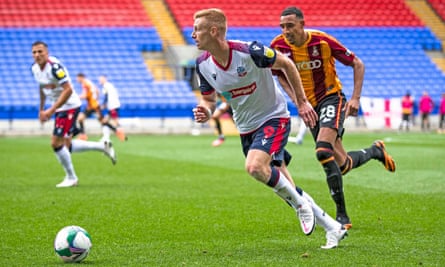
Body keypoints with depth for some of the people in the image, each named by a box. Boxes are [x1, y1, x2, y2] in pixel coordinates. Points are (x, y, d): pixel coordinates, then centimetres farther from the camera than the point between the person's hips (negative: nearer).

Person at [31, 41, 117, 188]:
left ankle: (71, 178, 8)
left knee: (56, 143, -10)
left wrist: (51, 110, -28)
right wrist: (41, 109, 20)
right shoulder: (34, 68, 2)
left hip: (70, 106, -9)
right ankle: (102, 146, 26)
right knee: (66, 146, 11)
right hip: (59, 108, 9)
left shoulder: (54, 66, -24)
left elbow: (68, 90, -27)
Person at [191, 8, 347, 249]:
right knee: (281, 186, 8)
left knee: (255, 167, -31)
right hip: (246, 127, 6)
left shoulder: (249, 51, -26)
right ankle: (333, 228, 22)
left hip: (274, 117, -6)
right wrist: (206, 112, -18)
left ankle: (300, 203, -6)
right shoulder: (203, 64, -9)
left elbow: (286, 64, -10)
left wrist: (302, 102, -6)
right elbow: (209, 99, 6)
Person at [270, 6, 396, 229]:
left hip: (331, 98, -5)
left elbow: (358, 65, -8)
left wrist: (355, 98, -15)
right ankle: (375, 151, 40)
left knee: (323, 151, -28)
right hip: (309, 106, 5)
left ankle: (342, 214, -20)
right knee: (342, 165, 6)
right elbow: (280, 75, 9)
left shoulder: (322, 41, -19)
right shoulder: (278, 46, -11)